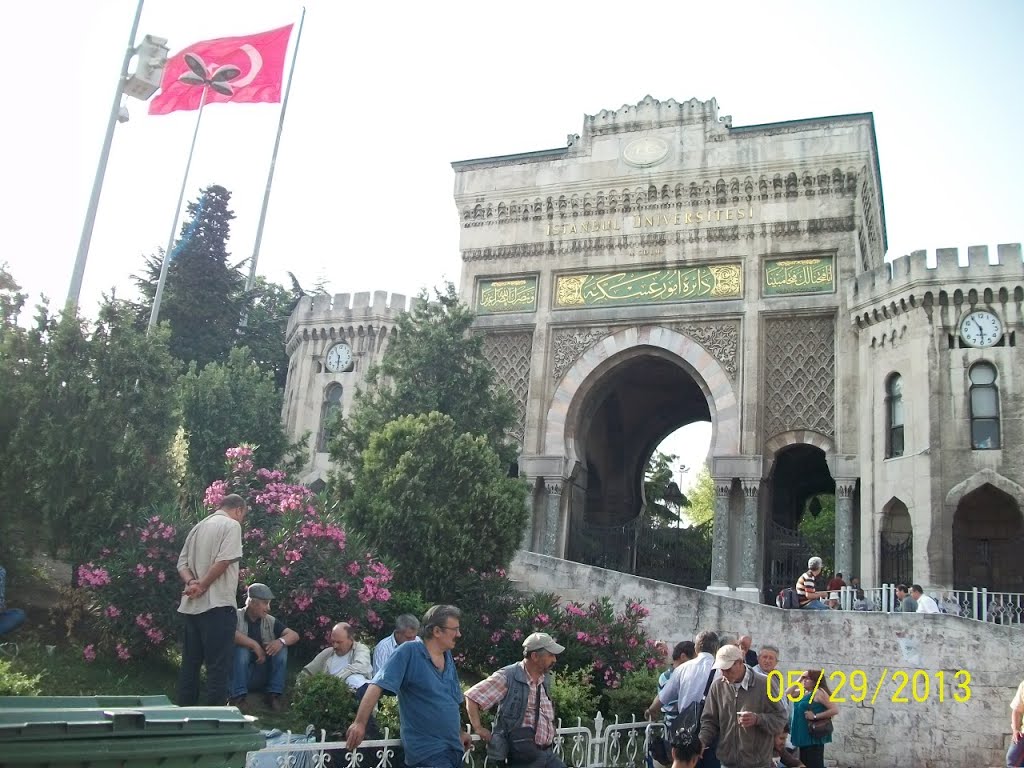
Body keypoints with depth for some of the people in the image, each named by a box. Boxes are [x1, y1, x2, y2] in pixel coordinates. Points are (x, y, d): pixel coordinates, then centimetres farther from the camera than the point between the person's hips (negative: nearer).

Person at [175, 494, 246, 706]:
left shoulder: (198, 526, 20)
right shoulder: (231, 525, -4)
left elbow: (182, 563, 12)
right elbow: (223, 560, -17)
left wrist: (191, 582, -4)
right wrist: (202, 585, -10)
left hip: (192, 605, 8)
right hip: (218, 604, -8)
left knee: (190, 663, 12)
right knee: (218, 665, -4)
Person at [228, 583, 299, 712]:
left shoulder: (271, 621, 5)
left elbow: (294, 635, -2)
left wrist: (281, 641, -24)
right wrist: (255, 645, -29)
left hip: (262, 675, 4)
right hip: (240, 673, -4)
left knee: (281, 649, -15)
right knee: (241, 648, -29)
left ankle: (273, 695, -11)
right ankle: (237, 697, -26)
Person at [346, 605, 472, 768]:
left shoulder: (448, 657, 9)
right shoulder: (409, 652, -13)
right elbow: (377, 686, -19)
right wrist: (360, 723, -27)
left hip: (454, 748, 7)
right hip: (427, 750, -7)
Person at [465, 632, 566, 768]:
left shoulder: (546, 678, 9)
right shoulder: (507, 677, -13)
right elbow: (472, 696, -10)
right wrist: (478, 728, -14)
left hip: (548, 752, 7)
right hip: (523, 754, -7)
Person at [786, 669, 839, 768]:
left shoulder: (819, 692, -12)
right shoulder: (804, 692, 12)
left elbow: (835, 710, -17)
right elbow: (788, 694, 14)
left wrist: (815, 716, -20)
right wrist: (799, 681, 7)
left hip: (814, 736, -9)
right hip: (804, 736, 9)